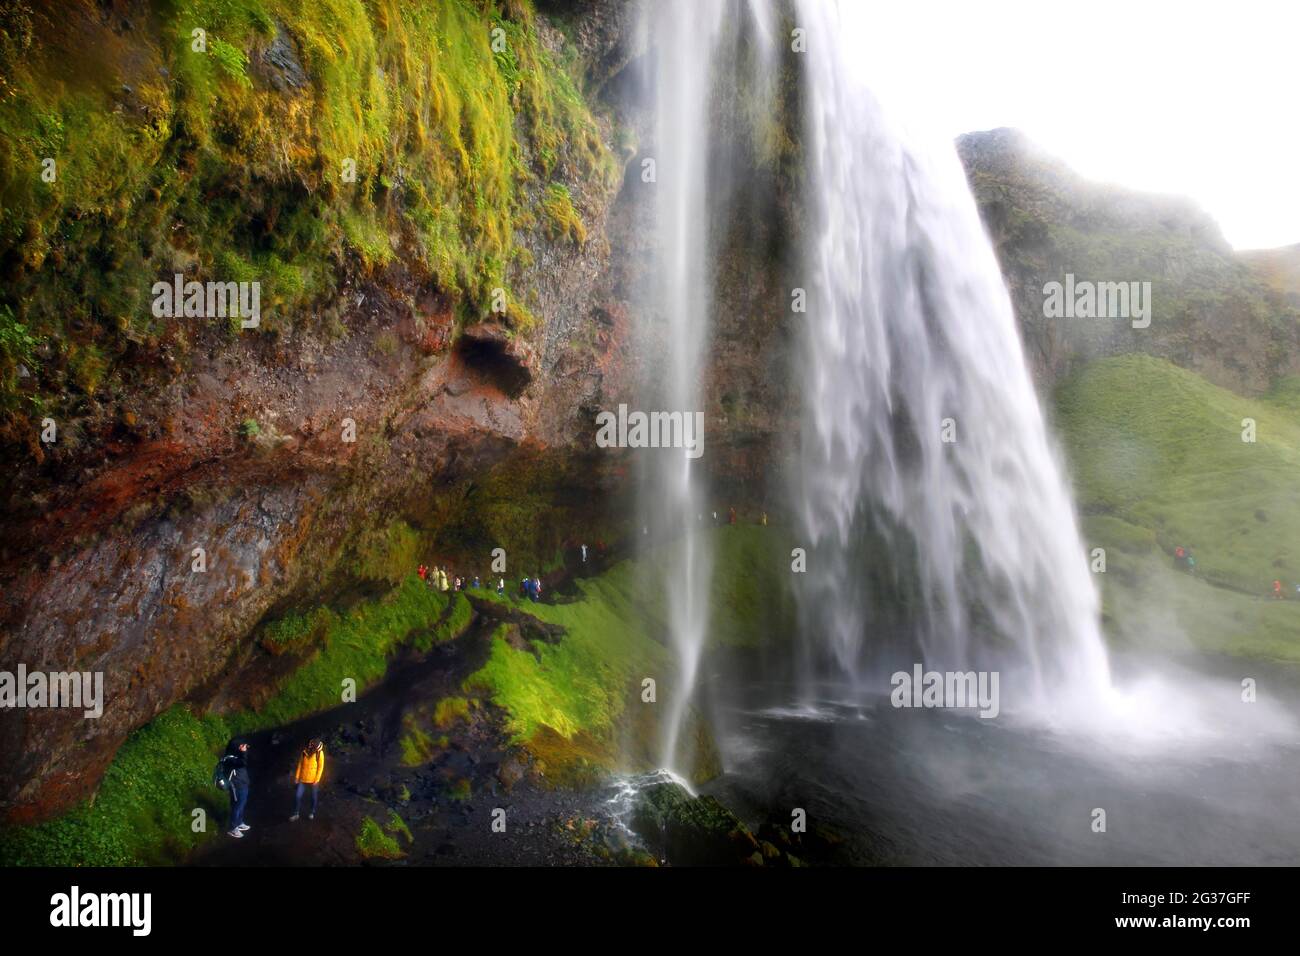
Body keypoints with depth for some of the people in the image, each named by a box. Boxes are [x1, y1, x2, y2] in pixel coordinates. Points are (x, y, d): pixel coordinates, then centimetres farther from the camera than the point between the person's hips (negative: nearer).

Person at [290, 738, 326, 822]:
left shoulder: (320, 753, -14)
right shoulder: (304, 752, -7)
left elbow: (320, 767, -9)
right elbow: (300, 764, 2)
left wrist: (316, 780, -11)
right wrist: (297, 777, 1)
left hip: (313, 780, -2)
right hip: (303, 779, 2)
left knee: (313, 796, 13)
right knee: (297, 796, -1)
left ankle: (312, 813, 33)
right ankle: (296, 814, 14)